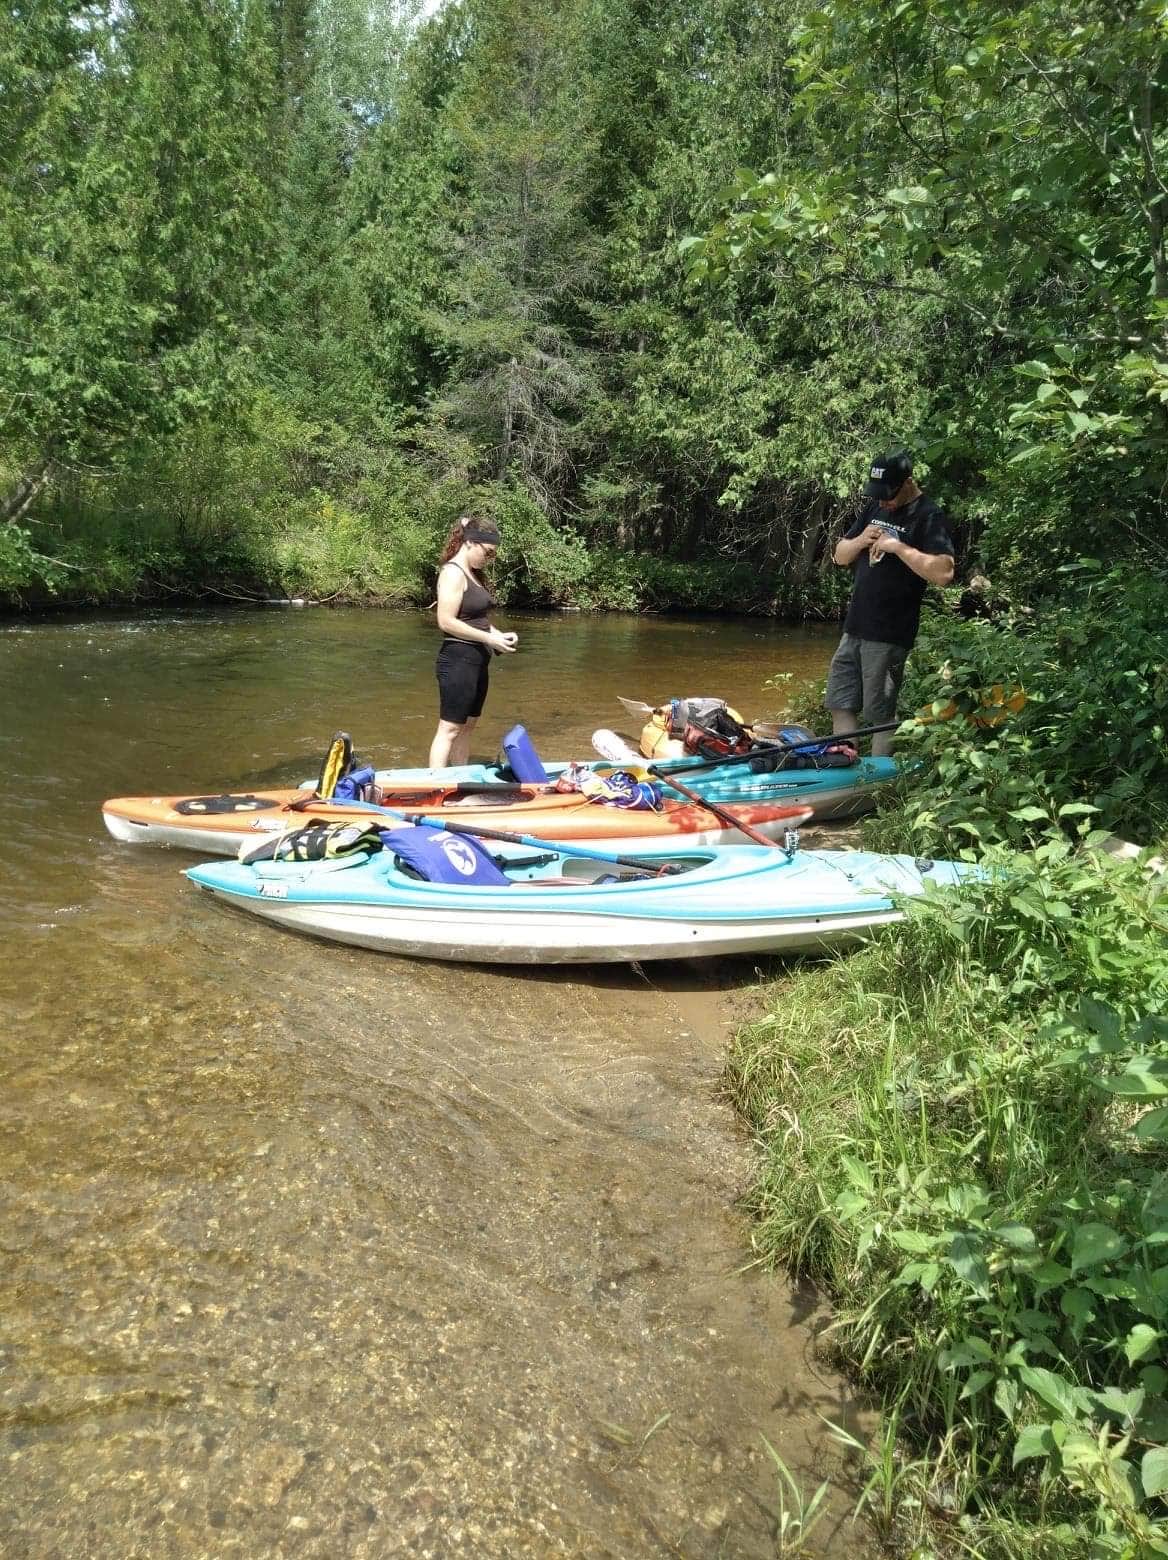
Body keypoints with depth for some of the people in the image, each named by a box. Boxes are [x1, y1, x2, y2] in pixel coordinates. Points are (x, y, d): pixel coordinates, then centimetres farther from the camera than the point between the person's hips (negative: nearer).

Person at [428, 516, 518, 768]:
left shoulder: (474, 573, 15)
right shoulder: (453, 572, -14)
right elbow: (446, 622, -21)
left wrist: (498, 634, 3)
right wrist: (489, 638, -19)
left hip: (477, 661, 10)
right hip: (459, 659, -10)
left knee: (466, 727, 13)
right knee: (449, 728, -8)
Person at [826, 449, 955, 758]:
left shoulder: (928, 516, -9)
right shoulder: (874, 508, 13)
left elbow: (944, 573, -22)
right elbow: (840, 556, 17)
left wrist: (897, 546, -21)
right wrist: (859, 541, -4)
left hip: (888, 635, -7)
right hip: (854, 628, 8)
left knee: (880, 713, -1)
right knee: (841, 705, 9)